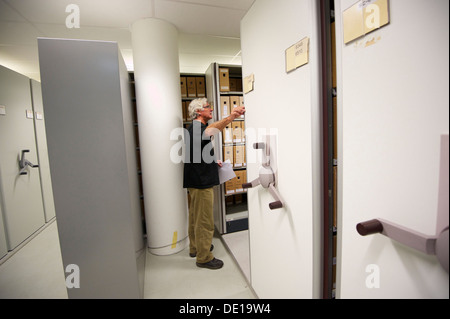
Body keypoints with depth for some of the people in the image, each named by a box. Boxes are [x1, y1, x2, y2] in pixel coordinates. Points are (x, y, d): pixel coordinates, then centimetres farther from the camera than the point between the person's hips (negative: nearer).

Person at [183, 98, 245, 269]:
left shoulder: (196, 128, 18)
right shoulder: (196, 128, -15)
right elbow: (211, 129, -40)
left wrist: (212, 161, 15)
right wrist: (231, 117, -54)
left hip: (198, 180, 11)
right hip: (201, 181, -11)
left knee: (196, 217, 21)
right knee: (204, 221, 0)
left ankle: (195, 247, 37)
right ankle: (204, 257, 15)